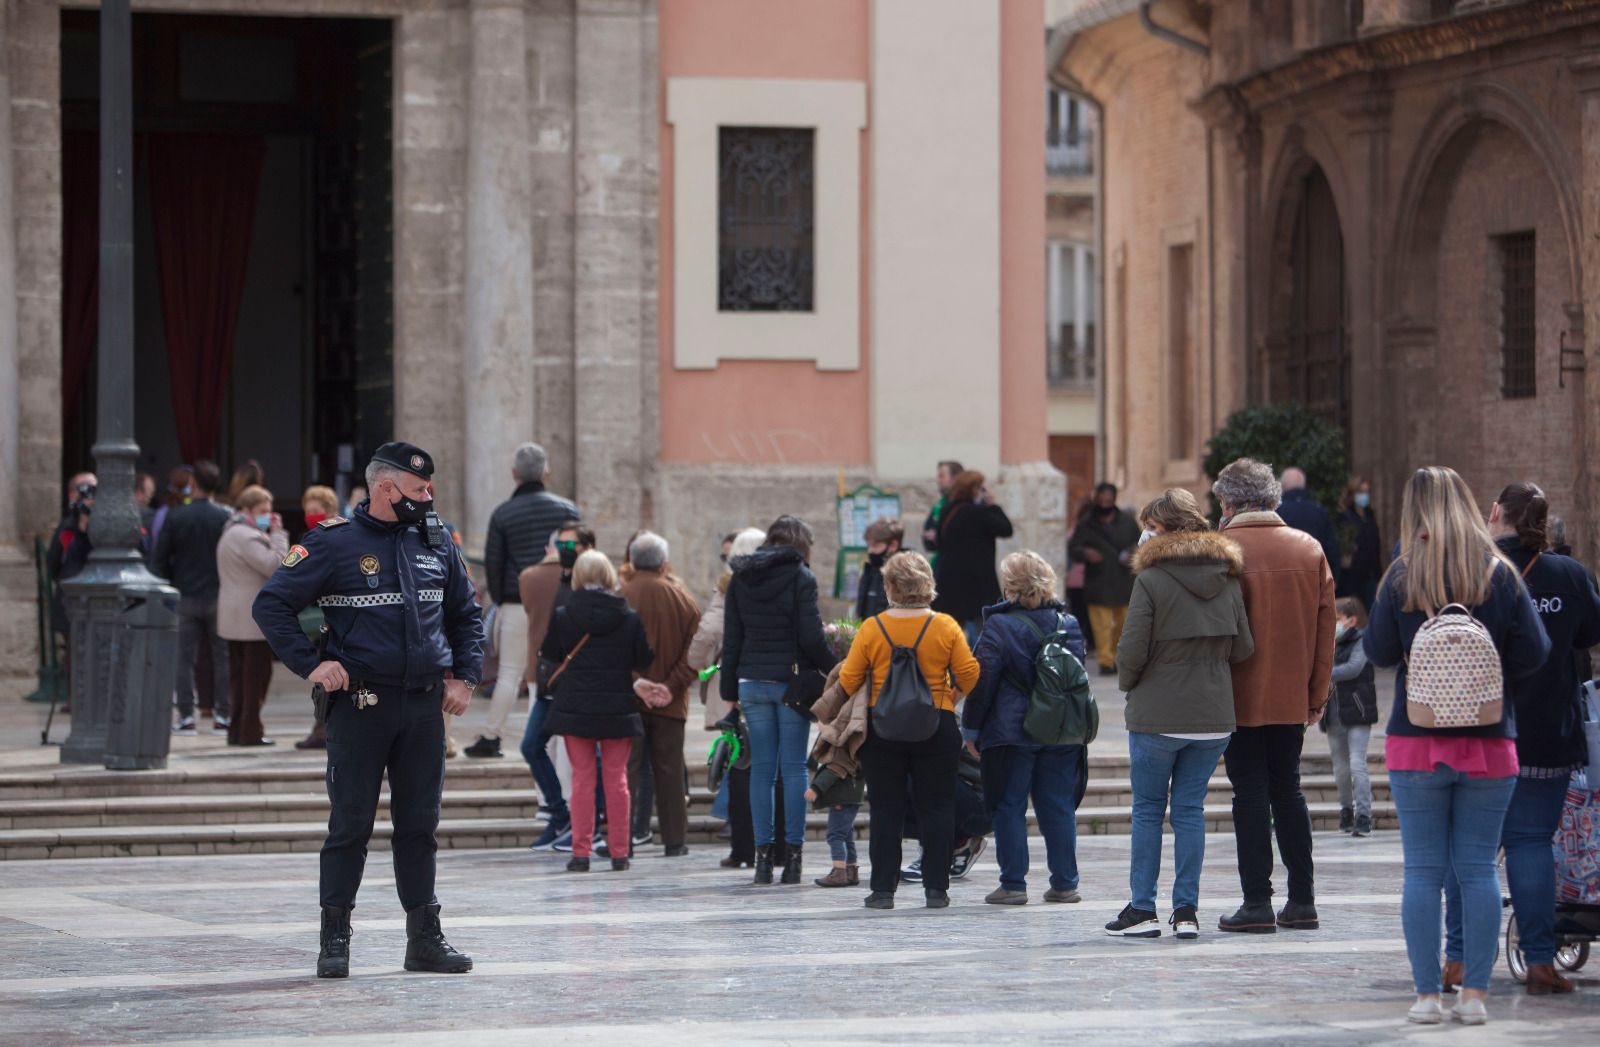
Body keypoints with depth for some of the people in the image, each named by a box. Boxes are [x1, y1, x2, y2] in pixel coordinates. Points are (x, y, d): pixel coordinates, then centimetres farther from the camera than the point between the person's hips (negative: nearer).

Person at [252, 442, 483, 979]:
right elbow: (271, 604, -4)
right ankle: (335, 939, 4)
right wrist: (310, 664, -11)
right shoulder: (334, 543, -5)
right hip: (359, 706, -5)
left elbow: (465, 614, 24)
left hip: (425, 708, 5)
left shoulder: (436, 543, 11)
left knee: (420, 824, 8)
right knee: (351, 823, -2)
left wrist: (464, 676, 12)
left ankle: (425, 937, 13)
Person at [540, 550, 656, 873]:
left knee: (582, 779, 5)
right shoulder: (630, 618, -5)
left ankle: (581, 852, 1)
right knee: (616, 779, 8)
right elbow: (644, 661, -1)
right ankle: (619, 852, 8)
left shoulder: (562, 616, -6)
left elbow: (549, 653, 3)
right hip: (618, 709, 0)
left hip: (574, 709, 0)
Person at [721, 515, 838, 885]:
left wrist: (730, 689, 13)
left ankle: (763, 855, 2)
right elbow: (811, 638, -11)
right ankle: (792, 855, 0)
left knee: (761, 768, 6)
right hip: (791, 682, -3)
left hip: (752, 682, 3)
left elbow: (731, 639, 10)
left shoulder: (739, 579, 8)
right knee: (794, 767, 1)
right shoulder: (800, 577, -6)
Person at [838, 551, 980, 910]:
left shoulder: (872, 628, -6)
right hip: (936, 727, 0)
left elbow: (848, 681, -3)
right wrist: (952, 697, 12)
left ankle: (883, 889, 6)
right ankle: (936, 888, 6)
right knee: (936, 809, 7)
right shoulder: (946, 627, -6)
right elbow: (969, 673, -7)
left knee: (885, 810, 6)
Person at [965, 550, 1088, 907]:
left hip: (1011, 733, -4)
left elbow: (982, 682, -9)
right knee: (1059, 807, 9)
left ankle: (1013, 884, 1)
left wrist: (971, 729, 0)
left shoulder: (1000, 626, -10)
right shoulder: (1069, 624, 5)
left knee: (1009, 808, 3)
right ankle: (1064, 882, 11)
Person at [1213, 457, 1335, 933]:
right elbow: (1325, 627, 5)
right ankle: (1302, 900, 12)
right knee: (1287, 792, 13)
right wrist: (1317, 695, 11)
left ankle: (1257, 903, -1)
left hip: (1240, 698, -4)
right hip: (1291, 698, 4)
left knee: (1250, 796, 0)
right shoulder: (1309, 549, 4)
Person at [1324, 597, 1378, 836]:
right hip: (1334, 716, 6)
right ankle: (1346, 810, 26)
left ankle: (1363, 816, -13)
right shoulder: (1331, 645, 12)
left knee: (1357, 765, -13)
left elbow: (1354, 668, -23)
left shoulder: (1359, 643, -7)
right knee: (1340, 768, 12)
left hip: (1357, 713, -6)